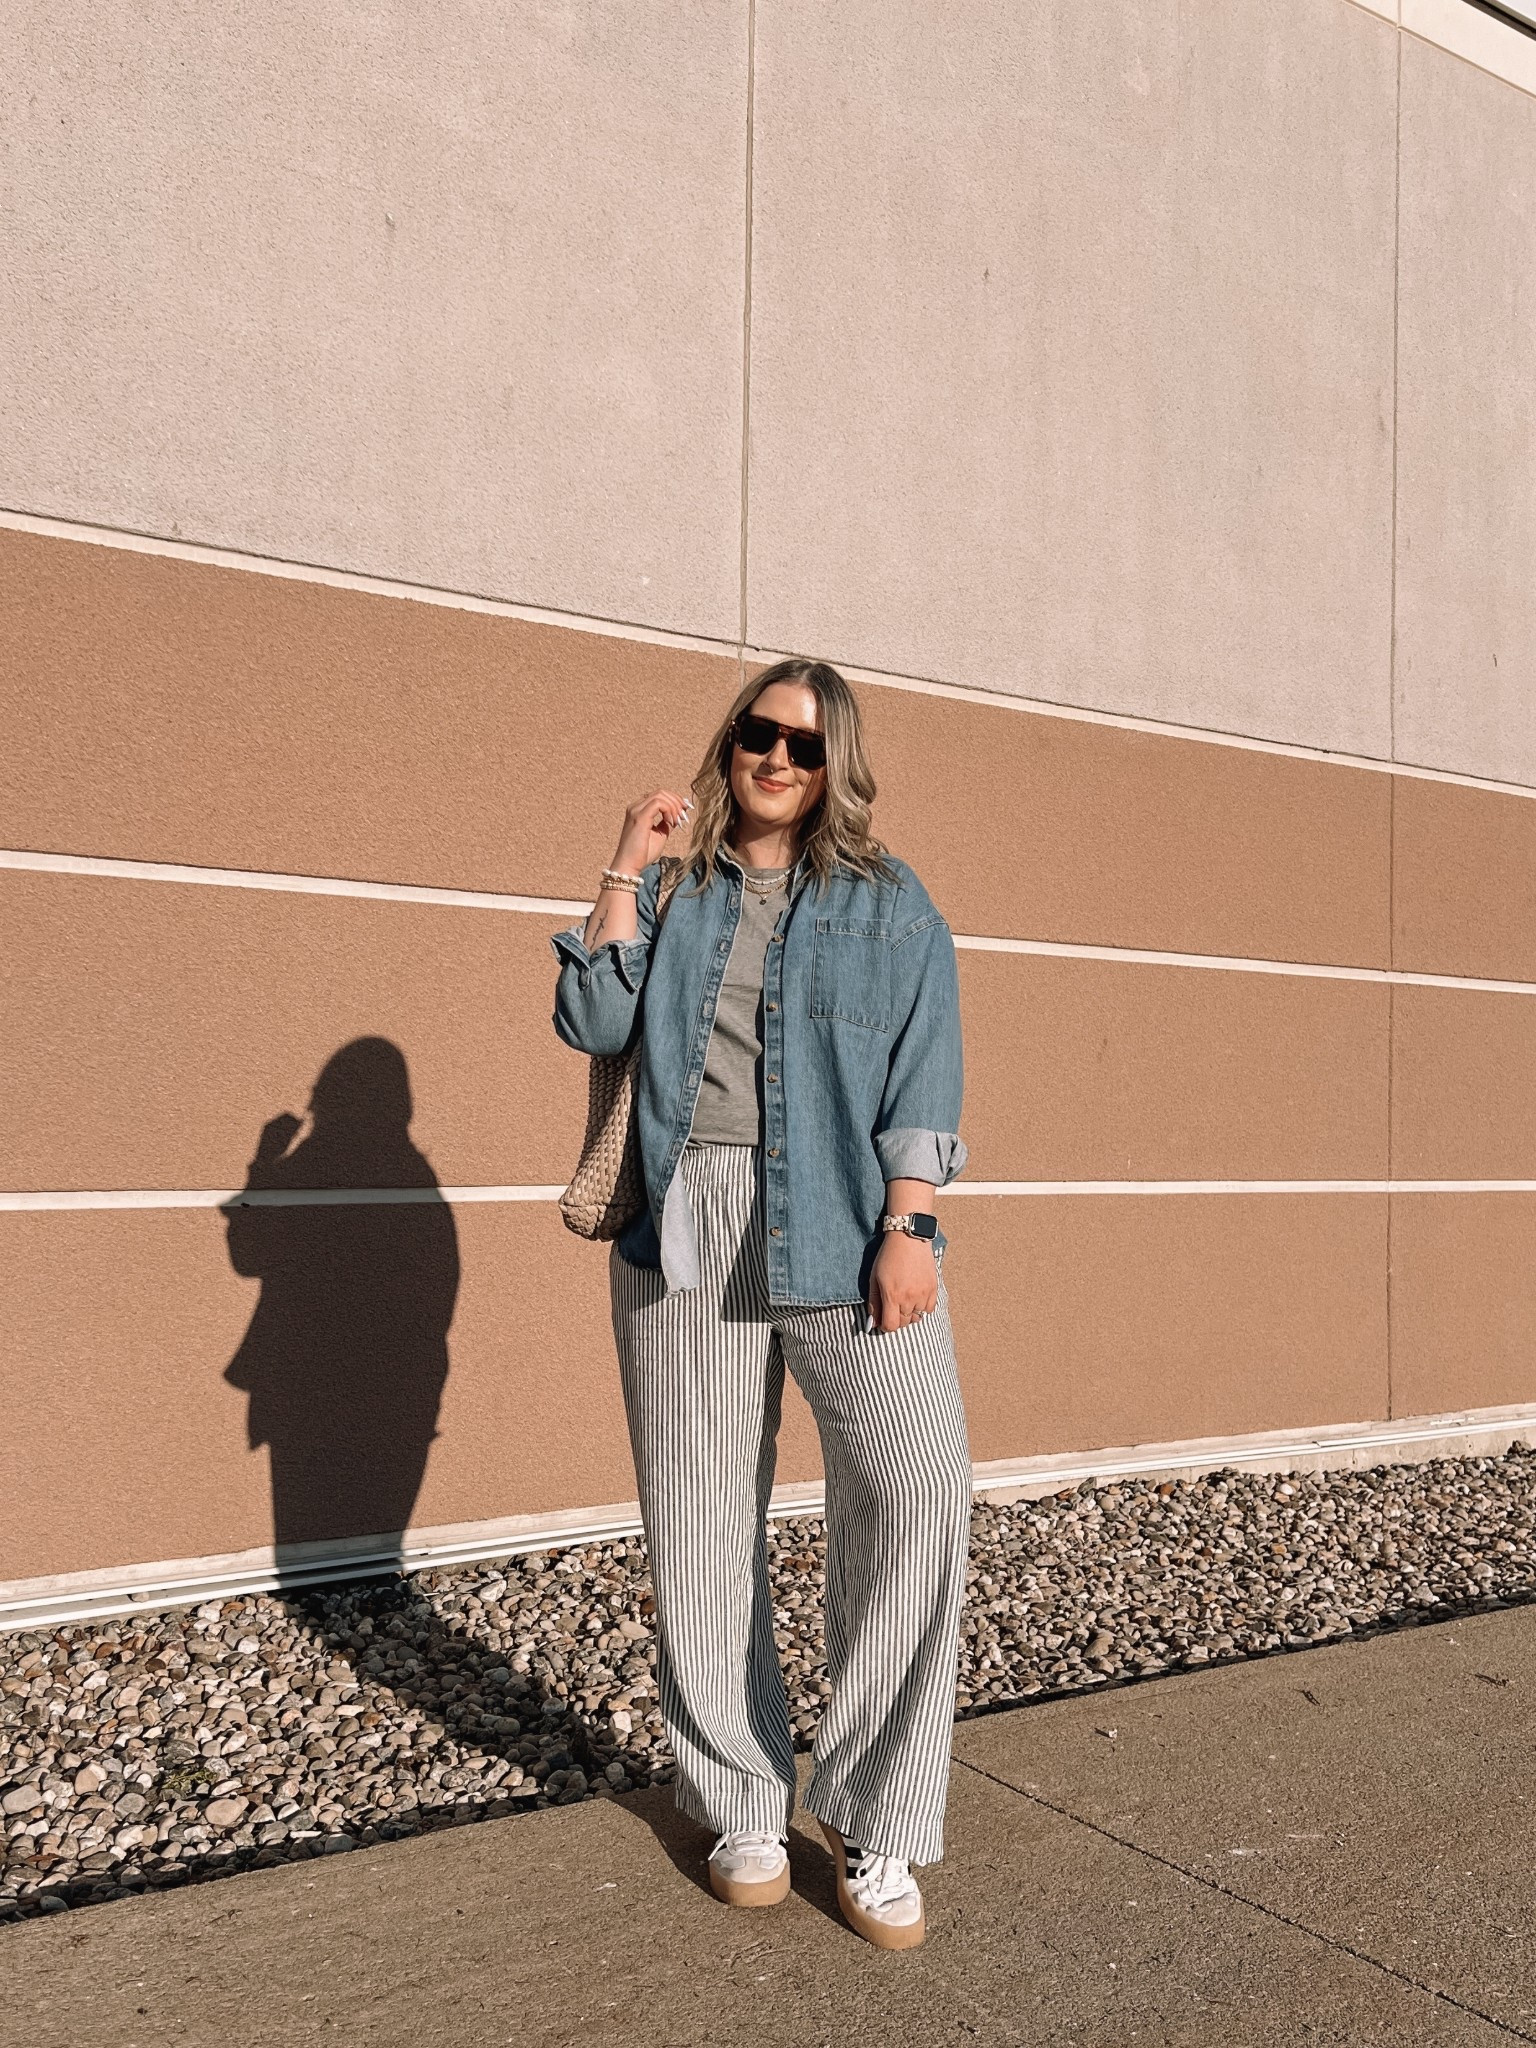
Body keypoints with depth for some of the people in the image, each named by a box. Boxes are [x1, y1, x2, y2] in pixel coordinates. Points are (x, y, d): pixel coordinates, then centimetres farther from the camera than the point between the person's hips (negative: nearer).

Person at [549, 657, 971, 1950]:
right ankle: (741, 1806, 22)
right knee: (701, 1518, 4)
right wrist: (626, 871, 0)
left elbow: (925, 1076, 2)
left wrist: (908, 1227, -9)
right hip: (688, 1233, 2)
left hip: (843, 1233, -1)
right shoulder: (671, 892, 15)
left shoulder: (891, 901, 10)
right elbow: (594, 1022, 2)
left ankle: (875, 1823, 2)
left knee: (920, 1489, -14)